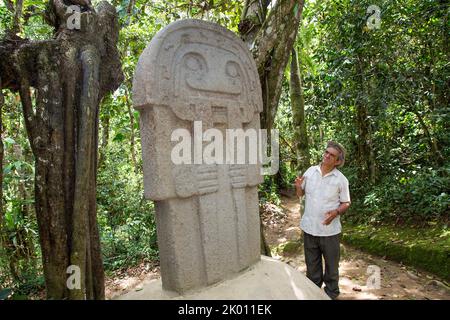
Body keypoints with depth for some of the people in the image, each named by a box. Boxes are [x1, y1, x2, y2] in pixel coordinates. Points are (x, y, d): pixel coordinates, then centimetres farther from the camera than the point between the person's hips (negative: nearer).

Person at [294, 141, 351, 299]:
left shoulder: (341, 179, -9)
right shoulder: (310, 171, -1)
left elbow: (346, 203, -2)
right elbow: (301, 194, 8)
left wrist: (336, 212, -21)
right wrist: (298, 186, -14)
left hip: (330, 230, -2)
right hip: (309, 227, 3)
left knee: (331, 264, 15)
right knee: (312, 264, 19)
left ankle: (331, 293, 37)